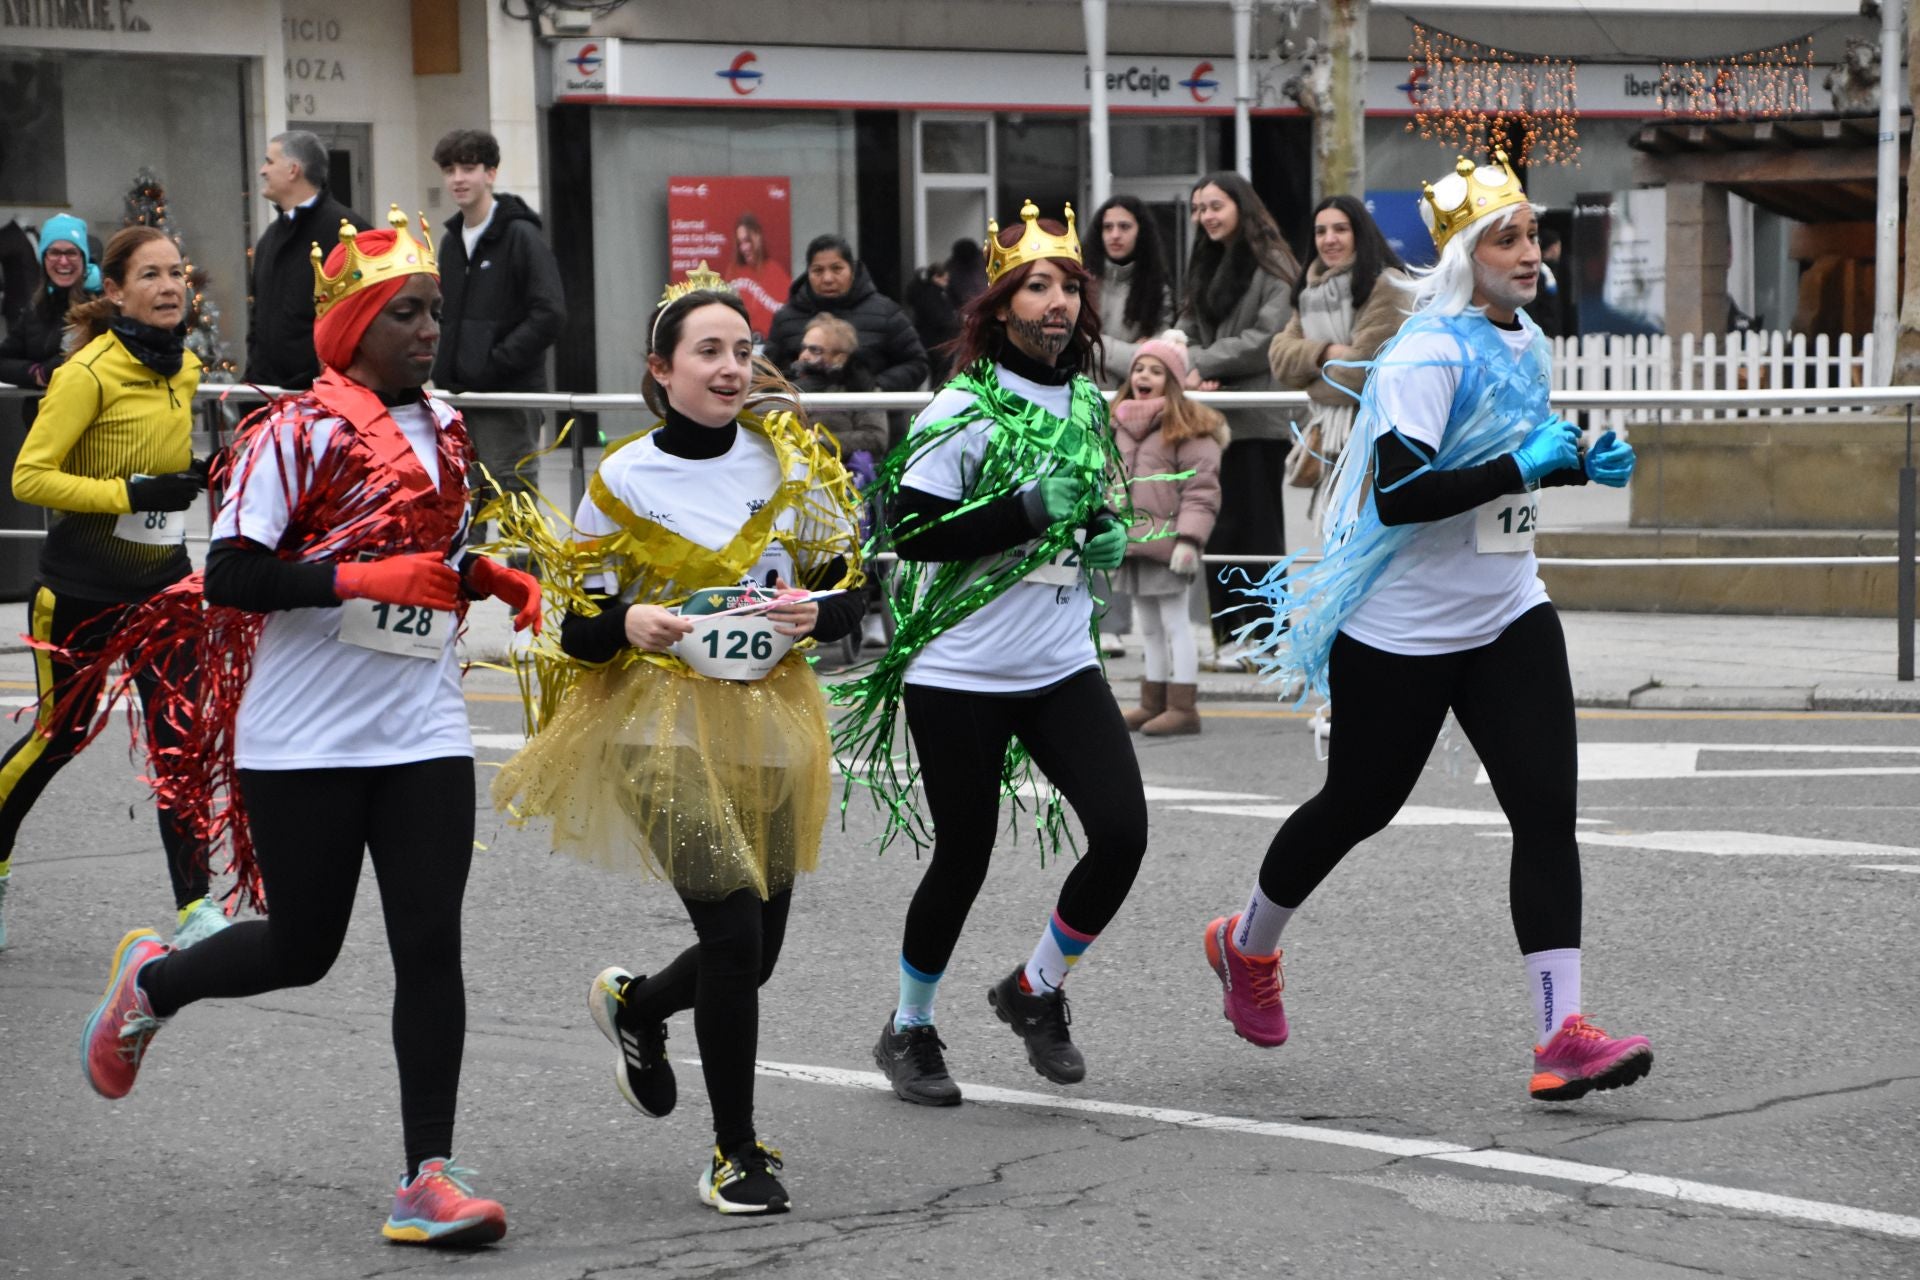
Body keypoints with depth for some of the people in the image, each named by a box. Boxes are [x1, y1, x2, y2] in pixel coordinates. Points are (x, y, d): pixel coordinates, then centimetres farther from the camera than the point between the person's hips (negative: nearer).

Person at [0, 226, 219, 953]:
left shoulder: (185, 367, 4)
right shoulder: (89, 373, -17)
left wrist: (193, 475, 2)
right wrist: (132, 493, -26)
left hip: (162, 578, 5)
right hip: (81, 585, -5)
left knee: (179, 737, -5)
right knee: (59, 736, 8)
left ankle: (194, 908, -4)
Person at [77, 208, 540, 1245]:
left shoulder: (442, 428, 11)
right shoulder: (295, 432, -11)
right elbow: (230, 579, -15)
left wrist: (484, 576, 6)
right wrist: (362, 578, -25)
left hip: (424, 729, 5)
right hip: (306, 739, -5)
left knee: (431, 947, -5)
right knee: (302, 948, 7)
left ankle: (427, 1179, -2)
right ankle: (151, 981, 38)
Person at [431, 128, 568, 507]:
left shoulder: (521, 237, -7)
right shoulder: (451, 241, 16)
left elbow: (550, 315, -16)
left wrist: (494, 365, -17)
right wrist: (444, 367, 7)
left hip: (509, 396, -7)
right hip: (456, 397, 7)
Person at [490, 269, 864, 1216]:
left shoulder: (790, 462, 4)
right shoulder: (623, 479, -4)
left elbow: (848, 596, 9)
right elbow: (579, 630, -2)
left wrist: (815, 615, -13)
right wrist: (631, 624, -22)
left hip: (770, 722, 4)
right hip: (663, 721, -4)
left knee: (757, 950, 7)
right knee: (735, 932, -14)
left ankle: (634, 1004, 42)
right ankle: (736, 1154, 2)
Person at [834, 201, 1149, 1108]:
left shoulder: (1087, 404, 10)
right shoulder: (965, 409, -11)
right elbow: (910, 530, -18)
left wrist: (1107, 535, 5)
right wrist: (1028, 508, -23)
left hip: (1062, 665, 6)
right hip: (960, 669, -5)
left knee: (1122, 831, -9)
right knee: (963, 857, 2)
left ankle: (1035, 990, 16)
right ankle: (908, 1030, 26)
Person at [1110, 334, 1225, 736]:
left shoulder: (1188, 427, -8)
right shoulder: (1121, 425, 14)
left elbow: (1201, 490, -13)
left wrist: (1188, 539, -20)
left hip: (1166, 544, -7)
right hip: (1131, 544, 8)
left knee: (1174, 624, -4)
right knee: (1150, 629, 15)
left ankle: (1182, 706, -1)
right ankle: (1153, 703, 22)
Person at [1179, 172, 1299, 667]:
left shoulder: (1273, 265, -6)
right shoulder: (1204, 265, 18)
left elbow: (1267, 339, -13)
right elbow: (1189, 331, 11)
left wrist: (1204, 362, -13)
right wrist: (1194, 371, -9)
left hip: (1259, 417, -7)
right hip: (1213, 415, 7)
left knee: (1259, 524, -3)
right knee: (1218, 525, 6)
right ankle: (1228, 633, 11)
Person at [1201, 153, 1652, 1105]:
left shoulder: (1526, 345, 8)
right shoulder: (1426, 357, -18)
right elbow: (1398, 492, -28)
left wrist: (1583, 465, 6)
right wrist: (1525, 465, -29)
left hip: (1508, 618, 7)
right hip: (1403, 632, -7)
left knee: (1547, 808, -9)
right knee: (1357, 806, 11)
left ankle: (1563, 1034, -13)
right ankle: (1247, 945, 39)